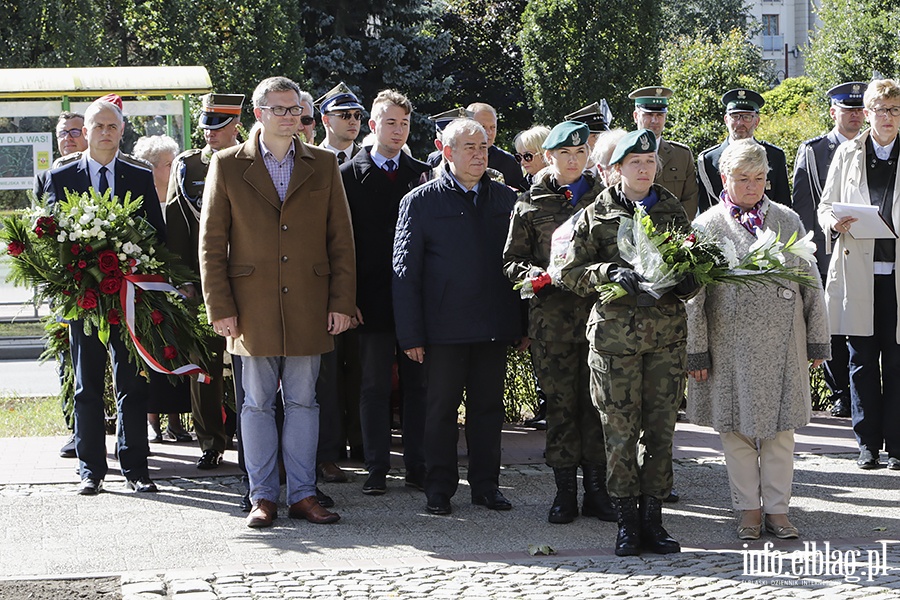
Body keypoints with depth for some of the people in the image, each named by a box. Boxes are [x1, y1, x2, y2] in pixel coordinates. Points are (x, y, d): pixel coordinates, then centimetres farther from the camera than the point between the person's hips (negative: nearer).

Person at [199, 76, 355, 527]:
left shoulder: (323, 165, 8)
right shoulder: (227, 165, 3)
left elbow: (341, 240, 8)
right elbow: (211, 243, 1)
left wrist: (341, 302, 0)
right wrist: (220, 308, -5)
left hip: (308, 307, 1)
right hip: (253, 307, -1)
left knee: (303, 402, 6)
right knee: (257, 404, 4)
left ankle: (303, 494, 13)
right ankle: (263, 497, 12)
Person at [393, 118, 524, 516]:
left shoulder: (505, 199, 10)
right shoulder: (420, 201, 0)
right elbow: (405, 270, -2)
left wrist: (521, 324, 5)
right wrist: (410, 334, -8)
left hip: (494, 327, 3)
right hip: (444, 328, -3)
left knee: (488, 407, 9)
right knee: (441, 408, 4)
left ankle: (486, 484, 19)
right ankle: (439, 489, 14)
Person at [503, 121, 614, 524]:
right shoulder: (530, 204, 9)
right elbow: (512, 260, 8)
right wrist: (536, 274, -11)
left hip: (599, 308, 1)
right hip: (552, 314, -1)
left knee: (597, 398, 1)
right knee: (560, 401, 1)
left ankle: (596, 487, 9)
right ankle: (565, 489, 8)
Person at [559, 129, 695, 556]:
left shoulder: (673, 211, 13)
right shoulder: (596, 216, 6)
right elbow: (570, 272, 2)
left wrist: (686, 281, -4)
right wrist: (610, 273, -15)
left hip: (666, 332, 2)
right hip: (615, 332, -2)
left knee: (661, 429, 2)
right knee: (620, 430, -2)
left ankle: (652, 518, 11)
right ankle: (626, 522, 6)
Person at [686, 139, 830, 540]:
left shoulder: (788, 221, 8)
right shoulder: (706, 226, 1)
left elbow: (810, 284, 10)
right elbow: (693, 296, 0)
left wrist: (817, 340, 8)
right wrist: (696, 351, -3)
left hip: (782, 343, 2)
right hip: (730, 347, -2)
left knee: (780, 428, 5)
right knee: (737, 428, 5)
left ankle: (777, 508, 16)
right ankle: (749, 509, 17)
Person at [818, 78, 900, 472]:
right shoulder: (848, 154, 9)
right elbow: (825, 206, 12)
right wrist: (834, 223, -9)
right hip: (857, 272, 1)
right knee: (862, 359, 3)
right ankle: (868, 443, 11)